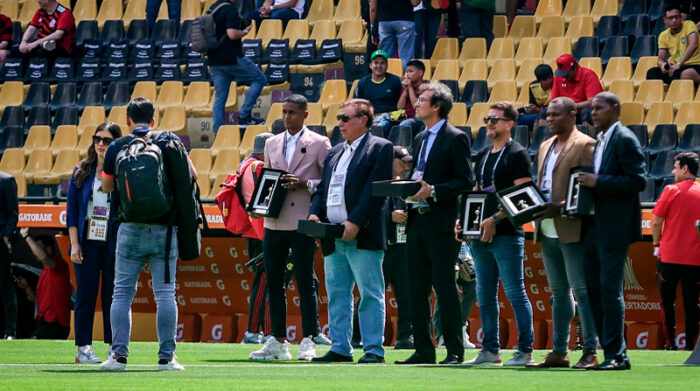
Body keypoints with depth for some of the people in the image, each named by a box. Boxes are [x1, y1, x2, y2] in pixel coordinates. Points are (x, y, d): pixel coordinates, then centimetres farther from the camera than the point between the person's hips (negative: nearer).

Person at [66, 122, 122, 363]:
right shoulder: (82, 172, 7)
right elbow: (72, 209, 6)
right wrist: (74, 243, 0)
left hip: (114, 244, -1)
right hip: (87, 243, 1)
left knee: (113, 295, 1)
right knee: (86, 294, 1)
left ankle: (114, 346, 7)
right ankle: (83, 347, 4)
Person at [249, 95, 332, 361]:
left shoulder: (319, 144, 0)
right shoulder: (272, 144, 16)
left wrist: (305, 184, -17)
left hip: (302, 223, -5)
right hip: (274, 223, 5)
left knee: (305, 282, -3)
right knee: (273, 282, 6)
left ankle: (309, 341, 1)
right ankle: (278, 341, 12)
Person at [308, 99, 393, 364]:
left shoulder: (380, 148, -2)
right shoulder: (335, 152, 21)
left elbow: (376, 190, -12)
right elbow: (322, 189, 21)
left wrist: (355, 222, -19)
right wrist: (314, 213, 1)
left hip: (362, 237, -8)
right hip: (333, 240, 8)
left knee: (370, 294, -5)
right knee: (337, 295, 9)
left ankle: (374, 350, -4)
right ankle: (340, 349, 13)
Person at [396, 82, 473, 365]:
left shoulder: (455, 139, -6)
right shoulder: (420, 139, 18)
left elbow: (466, 181, -11)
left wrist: (434, 191, -20)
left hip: (441, 224, -8)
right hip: (417, 222, 8)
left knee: (445, 288, -7)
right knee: (417, 290, 7)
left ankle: (455, 351, -3)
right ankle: (423, 350, 12)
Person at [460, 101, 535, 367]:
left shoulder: (517, 154, -6)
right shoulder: (483, 156, 18)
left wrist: (496, 219, -19)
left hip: (506, 234, -8)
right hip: (481, 235, 8)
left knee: (515, 293, -7)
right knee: (485, 295, 9)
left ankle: (525, 350, -5)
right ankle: (490, 350, 14)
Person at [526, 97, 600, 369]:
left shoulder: (585, 145, -7)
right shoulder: (545, 146, 19)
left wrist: (561, 207, -21)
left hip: (573, 230, -8)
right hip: (548, 231, 8)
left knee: (582, 291, -8)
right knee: (559, 292, 11)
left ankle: (591, 352, -7)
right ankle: (559, 352, 14)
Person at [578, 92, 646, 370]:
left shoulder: (624, 140, -9)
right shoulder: (599, 141, 18)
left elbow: (637, 181, -17)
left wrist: (598, 182, -20)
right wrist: (587, 183, 6)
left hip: (616, 226, -10)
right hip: (597, 226, 10)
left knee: (609, 288, -10)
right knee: (594, 287, 9)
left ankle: (615, 355, -7)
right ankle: (615, 354, 13)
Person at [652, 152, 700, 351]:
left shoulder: (672, 191, -7)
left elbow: (656, 221, -6)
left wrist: (657, 244, 9)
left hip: (670, 256, -3)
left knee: (667, 301, 8)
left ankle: (670, 343, 4)